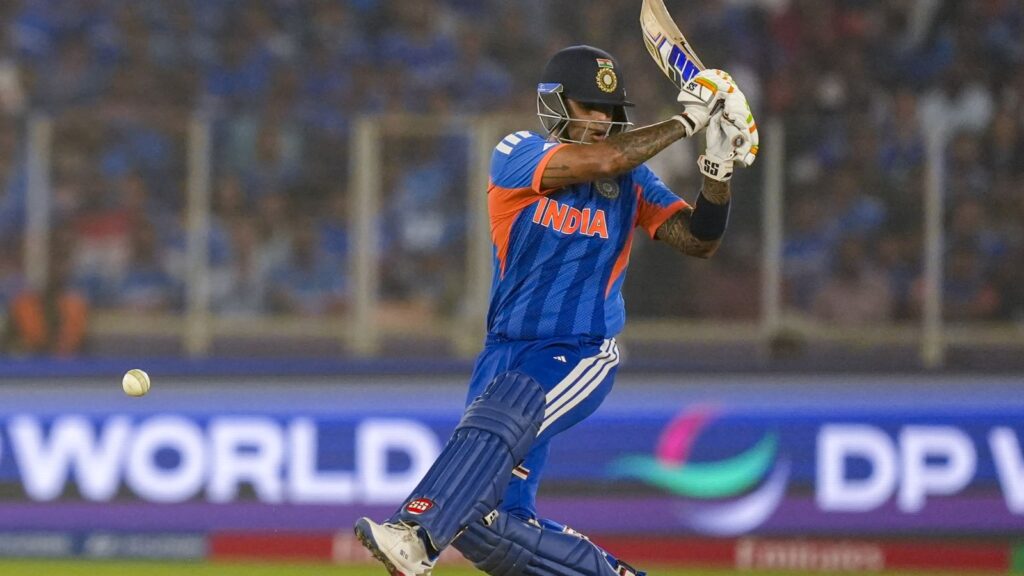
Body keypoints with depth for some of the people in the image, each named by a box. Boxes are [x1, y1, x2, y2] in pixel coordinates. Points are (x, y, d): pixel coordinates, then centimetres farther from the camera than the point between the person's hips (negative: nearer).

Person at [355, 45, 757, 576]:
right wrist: (687, 121, -13)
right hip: (505, 353, 2)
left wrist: (719, 169, -18)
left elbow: (698, 241, -3)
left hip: (580, 355, -2)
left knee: (496, 420, -35)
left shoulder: (632, 180, 4)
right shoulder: (517, 155, -5)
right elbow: (603, 160, -20)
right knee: (491, 523, -4)